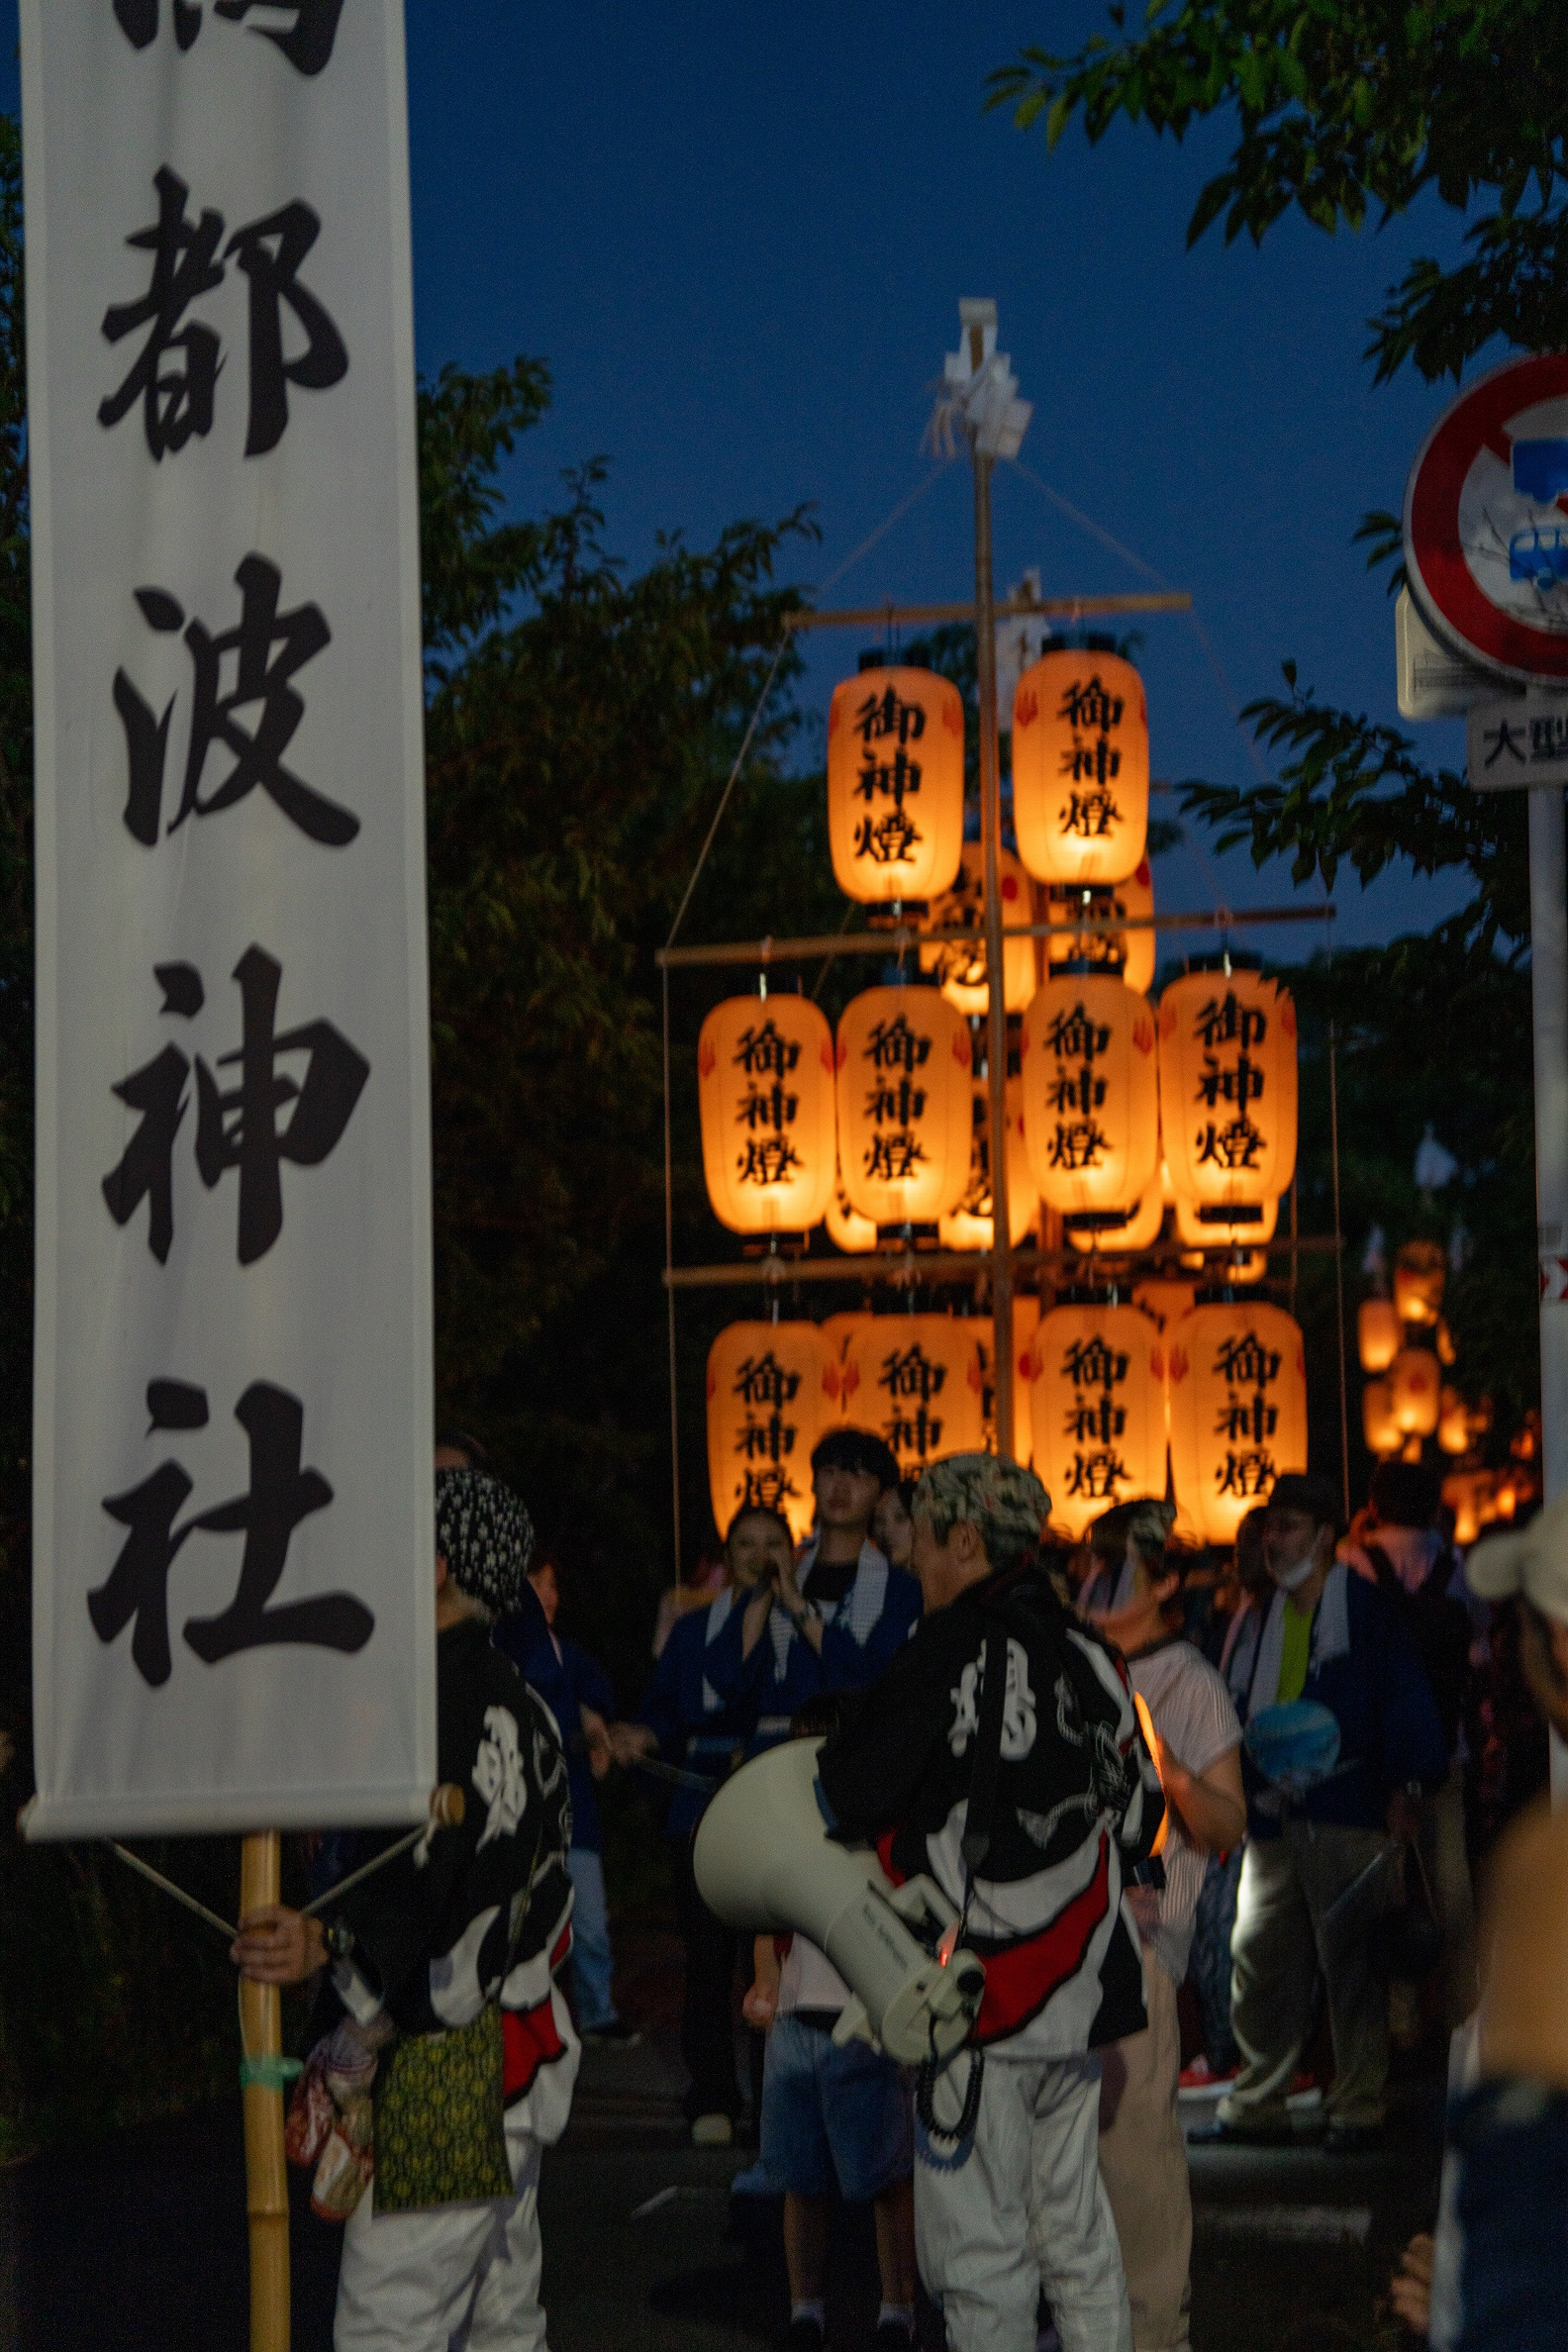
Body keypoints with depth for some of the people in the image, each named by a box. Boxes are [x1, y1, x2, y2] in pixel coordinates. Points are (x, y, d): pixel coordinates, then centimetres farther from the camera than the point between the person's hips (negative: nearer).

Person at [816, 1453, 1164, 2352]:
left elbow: (845, 1797, -11)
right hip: (1081, 1991, 7)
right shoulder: (1088, 1654, 6)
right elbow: (1138, 1818, 15)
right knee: (1077, 2231, 15)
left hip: (979, 1996, -7)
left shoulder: (954, 1651, -14)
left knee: (981, 2247, 1)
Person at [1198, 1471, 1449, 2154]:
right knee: (1259, 1962, 8)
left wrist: (1407, 1784, -20)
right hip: (1272, 1817, 7)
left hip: (1345, 1816, -6)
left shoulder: (1365, 1610, -4)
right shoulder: (1267, 1616, 16)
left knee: (1351, 1964, -3)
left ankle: (1359, 2109, 5)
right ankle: (1256, 2104, 17)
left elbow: (1406, 1698, -9)